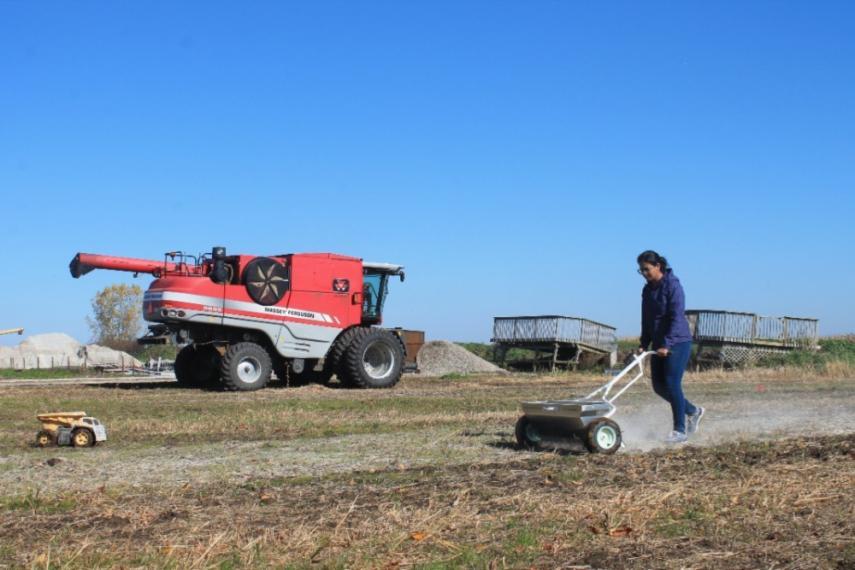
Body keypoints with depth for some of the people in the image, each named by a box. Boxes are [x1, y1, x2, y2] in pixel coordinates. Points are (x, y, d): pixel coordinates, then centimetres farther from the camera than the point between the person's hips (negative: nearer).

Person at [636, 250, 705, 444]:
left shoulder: (672, 286, -12)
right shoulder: (647, 290, 11)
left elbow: (676, 317, -19)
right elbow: (646, 320, 17)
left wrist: (666, 344, -23)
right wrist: (643, 344, 9)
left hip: (678, 342, -8)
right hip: (659, 344, 8)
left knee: (672, 384, -11)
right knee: (659, 386, 6)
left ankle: (680, 431, -2)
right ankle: (692, 411, 25)